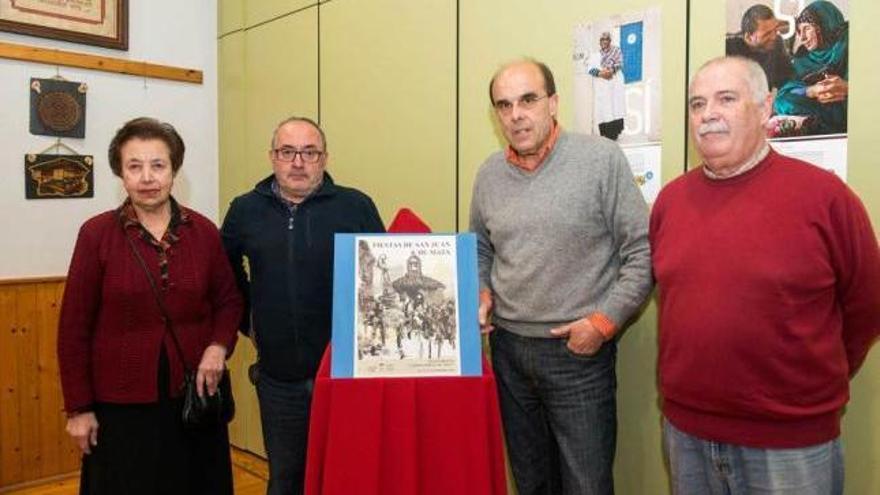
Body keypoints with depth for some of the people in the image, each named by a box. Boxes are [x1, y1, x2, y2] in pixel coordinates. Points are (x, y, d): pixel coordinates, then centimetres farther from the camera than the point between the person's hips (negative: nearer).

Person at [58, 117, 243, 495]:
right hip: (121, 403, -2)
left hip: (193, 395, 2)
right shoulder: (96, 233, -7)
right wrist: (78, 408, -3)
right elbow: (74, 326, -4)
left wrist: (219, 346, -10)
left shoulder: (203, 231, -1)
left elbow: (228, 300, 9)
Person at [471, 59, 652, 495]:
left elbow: (641, 253, -10)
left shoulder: (602, 158, -11)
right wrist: (481, 293, 0)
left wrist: (604, 321, -14)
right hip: (508, 348, 5)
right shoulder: (489, 173, 5)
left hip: (579, 351, -4)